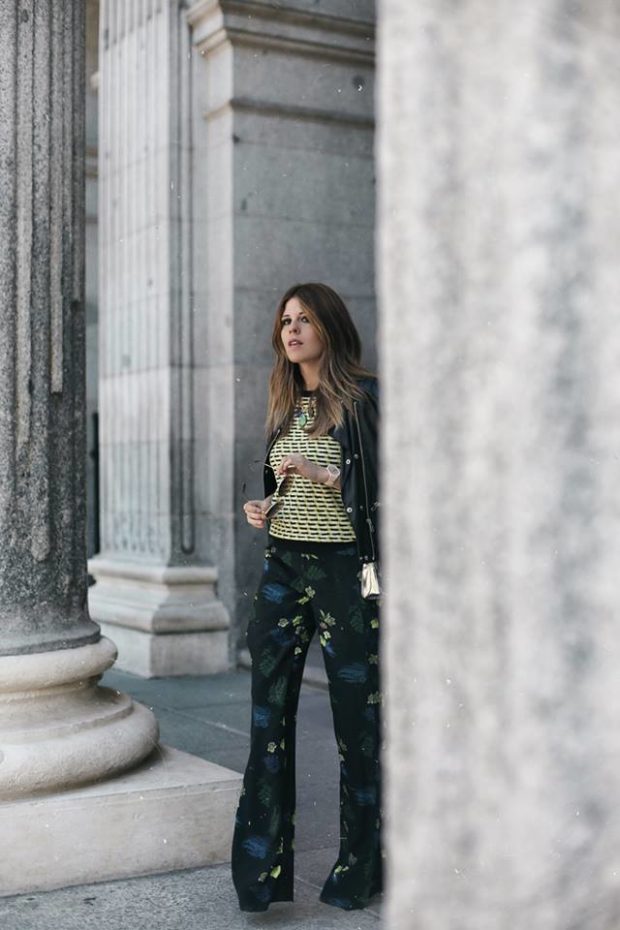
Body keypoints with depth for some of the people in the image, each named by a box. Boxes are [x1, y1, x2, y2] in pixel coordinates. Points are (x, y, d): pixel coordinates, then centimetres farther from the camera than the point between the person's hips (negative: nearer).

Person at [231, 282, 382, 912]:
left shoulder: (364, 398, -5)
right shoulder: (285, 404, 15)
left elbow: (384, 487, -11)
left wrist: (319, 473, -20)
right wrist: (263, 506, 6)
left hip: (344, 569, -6)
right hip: (282, 565, 6)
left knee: (356, 712, 2)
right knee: (268, 711, 1)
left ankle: (359, 870, 17)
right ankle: (261, 869, 6)